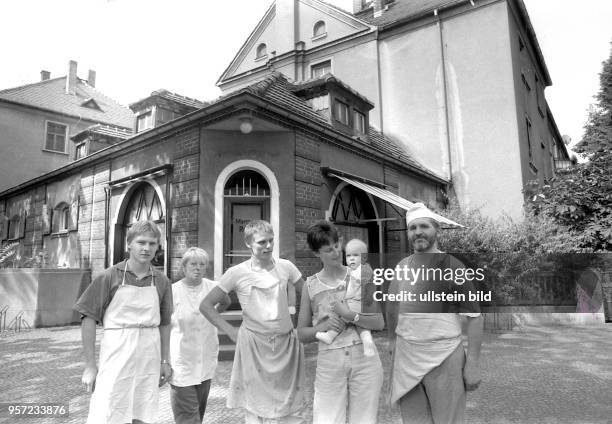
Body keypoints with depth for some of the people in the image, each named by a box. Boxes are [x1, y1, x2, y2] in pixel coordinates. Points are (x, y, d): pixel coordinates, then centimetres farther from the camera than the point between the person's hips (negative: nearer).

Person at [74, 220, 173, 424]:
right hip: (116, 355, -3)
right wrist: (89, 366, -4)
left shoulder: (162, 282, 4)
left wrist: (164, 361, 13)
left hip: (149, 356, 3)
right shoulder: (110, 277, -6)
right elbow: (89, 319, -3)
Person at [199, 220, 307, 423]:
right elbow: (206, 305, -1)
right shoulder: (237, 273, -8)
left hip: (287, 343, 2)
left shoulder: (285, 267, -2)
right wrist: (230, 331, -6)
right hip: (254, 345, -2)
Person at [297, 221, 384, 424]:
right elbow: (302, 333, 6)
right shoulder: (311, 285, 3)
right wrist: (322, 327, -12)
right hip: (329, 361, 0)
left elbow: (379, 323, -2)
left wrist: (350, 315, -16)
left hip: (364, 356, 0)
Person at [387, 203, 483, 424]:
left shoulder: (452, 267, -8)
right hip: (405, 358, 4)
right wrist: (392, 340, 9)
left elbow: (474, 317, -7)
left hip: (444, 358, -4)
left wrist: (472, 363, -11)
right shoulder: (401, 267, 5)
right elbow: (391, 307, 16)